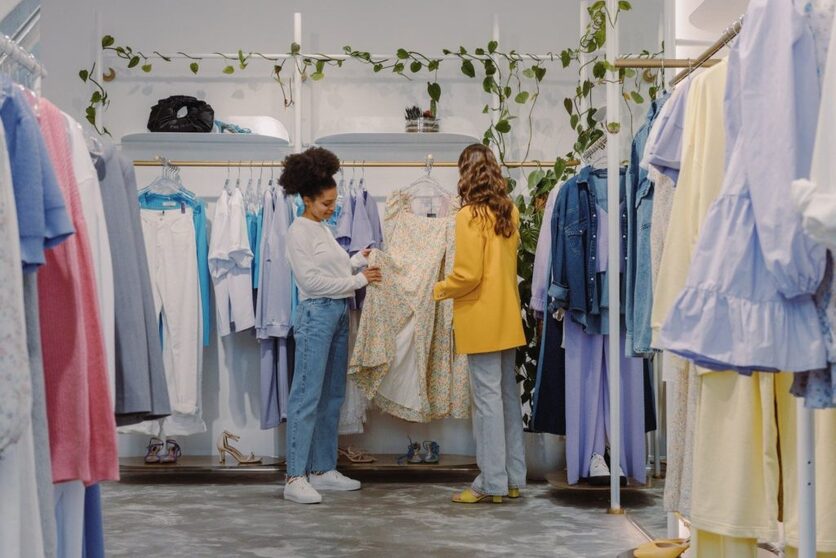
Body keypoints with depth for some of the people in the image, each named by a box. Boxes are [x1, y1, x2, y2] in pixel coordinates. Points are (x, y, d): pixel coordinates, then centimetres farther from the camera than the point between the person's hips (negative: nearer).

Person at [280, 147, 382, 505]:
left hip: (339, 314, 9)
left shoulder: (323, 229, 17)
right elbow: (311, 280, -16)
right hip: (316, 314, -9)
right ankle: (295, 478, -6)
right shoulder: (299, 231, -8)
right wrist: (357, 280, -13)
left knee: (332, 396, 11)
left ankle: (323, 470, 18)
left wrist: (358, 261, 3)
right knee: (307, 397, -9)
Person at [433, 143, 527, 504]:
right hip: (508, 318, 8)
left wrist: (440, 289, -1)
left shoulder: (470, 215, -14)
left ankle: (492, 483, 2)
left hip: (481, 320, -7)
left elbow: (467, 275, -17)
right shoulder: (510, 212, 8)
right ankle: (513, 478, 19)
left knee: (487, 397, -3)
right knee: (508, 394, 12)